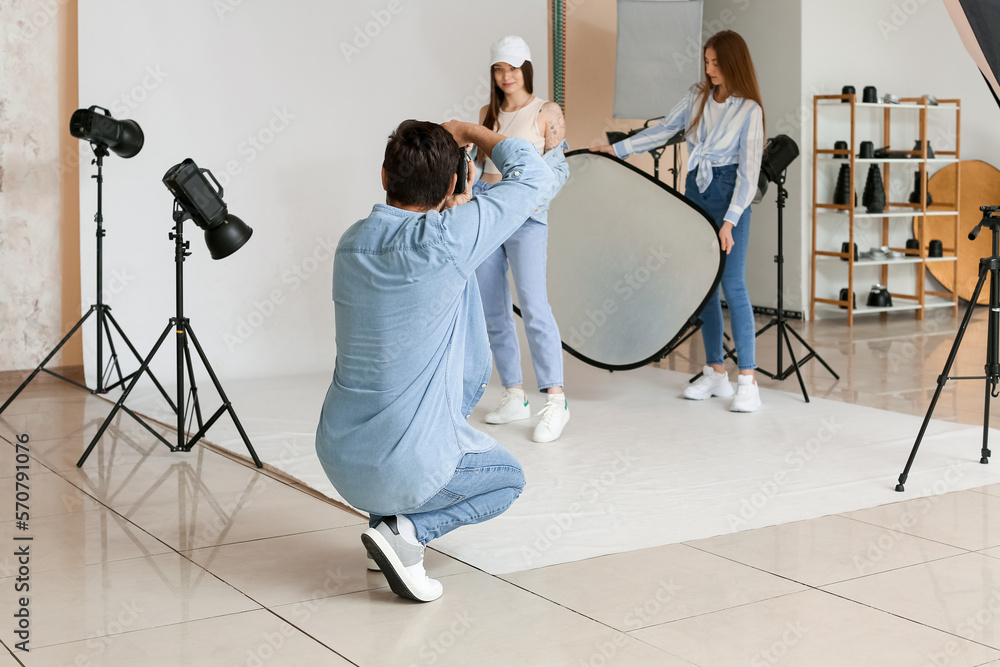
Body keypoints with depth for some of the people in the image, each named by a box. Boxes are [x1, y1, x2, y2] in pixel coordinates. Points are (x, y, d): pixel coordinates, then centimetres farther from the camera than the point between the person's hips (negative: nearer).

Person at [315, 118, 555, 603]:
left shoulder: (352, 242, 2)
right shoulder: (447, 239, -18)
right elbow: (534, 175, -5)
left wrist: (456, 208, 19)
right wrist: (467, 131, 7)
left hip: (337, 455, 6)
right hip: (407, 466, -6)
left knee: (467, 377, 28)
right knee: (509, 477, 25)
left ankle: (386, 512, 20)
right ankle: (405, 530, -2)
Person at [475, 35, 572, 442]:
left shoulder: (547, 113, 1)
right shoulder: (488, 113, 15)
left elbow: (558, 169, -1)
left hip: (526, 215, -5)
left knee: (533, 305, -17)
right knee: (492, 310, 4)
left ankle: (555, 401, -14)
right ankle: (514, 397, 12)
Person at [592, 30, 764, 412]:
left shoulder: (749, 110, -9)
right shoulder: (698, 97, 8)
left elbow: (748, 171, -12)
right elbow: (662, 131, 14)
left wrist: (729, 222, -17)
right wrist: (615, 149, 9)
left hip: (729, 196, -6)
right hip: (695, 191, 6)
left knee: (732, 285, -11)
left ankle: (747, 381, -8)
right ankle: (715, 373, 15)